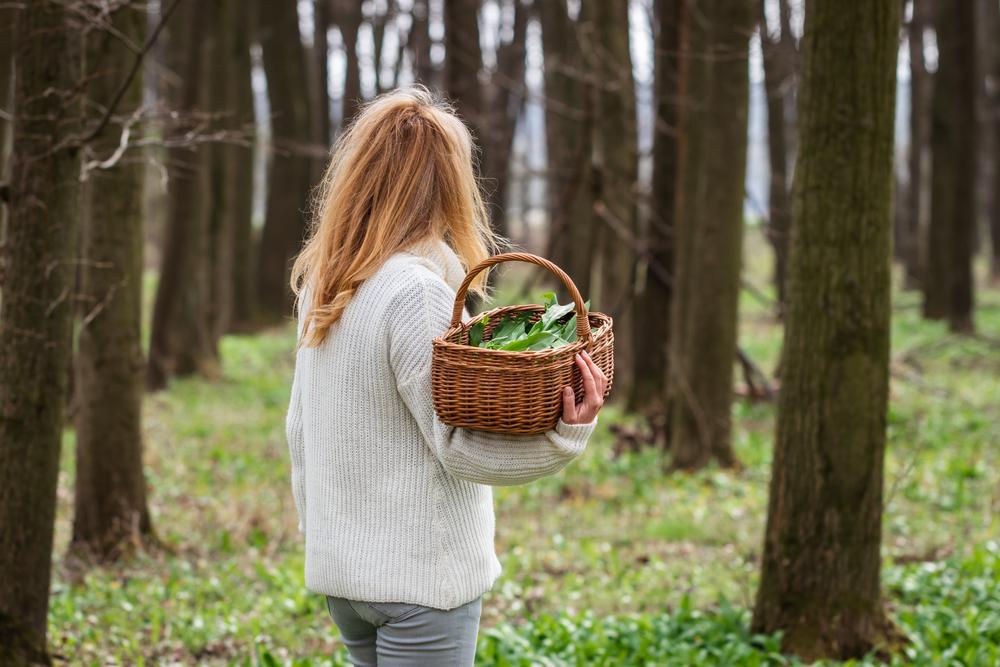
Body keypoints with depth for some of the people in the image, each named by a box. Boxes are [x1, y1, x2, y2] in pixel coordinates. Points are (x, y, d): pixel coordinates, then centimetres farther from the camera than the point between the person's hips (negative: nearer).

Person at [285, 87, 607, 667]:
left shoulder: (320, 288, 7)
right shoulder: (417, 292, -18)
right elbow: (458, 444, -18)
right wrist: (567, 435, -29)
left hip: (339, 568, 8)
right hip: (418, 574, -8)